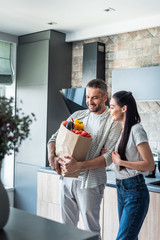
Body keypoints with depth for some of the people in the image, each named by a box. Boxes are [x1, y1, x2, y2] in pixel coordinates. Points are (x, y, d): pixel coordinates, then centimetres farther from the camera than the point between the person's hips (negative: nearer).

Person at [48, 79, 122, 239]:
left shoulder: (113, 123, -6)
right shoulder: (78, 115, 10)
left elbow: (108, 157, -15)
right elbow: (55, 137, 10)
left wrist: (79, 166, -26)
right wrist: (52, 155, -11)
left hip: (90, 182, -5)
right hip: (67, 178, 5)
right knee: (67, 226, 17)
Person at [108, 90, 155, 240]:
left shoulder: (136, 130, -14)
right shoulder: (123, 130, 13)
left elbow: (150, 165, -18)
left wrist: (120, 161, -17)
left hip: (135, 190, -9)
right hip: (121, 189, 9)